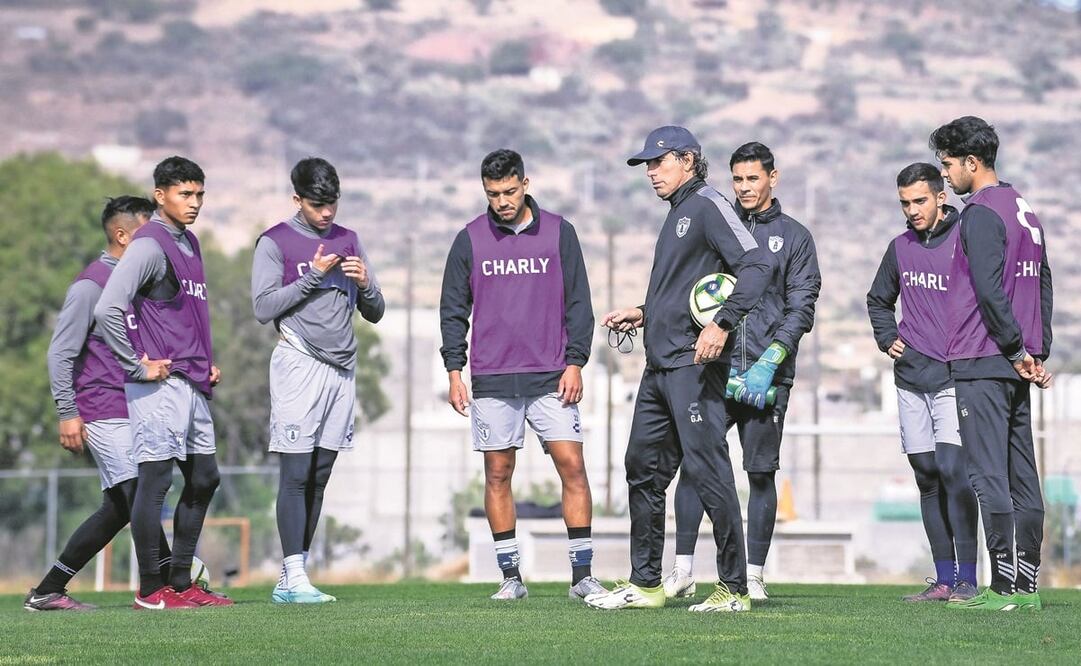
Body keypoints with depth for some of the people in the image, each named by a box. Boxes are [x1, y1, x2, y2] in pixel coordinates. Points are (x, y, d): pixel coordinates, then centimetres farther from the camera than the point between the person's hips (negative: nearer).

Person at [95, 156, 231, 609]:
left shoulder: (189, 243, 17)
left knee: (204, 478, 13)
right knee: (155, 480, -7)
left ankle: (181, 584, 20)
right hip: (160, 385, -10)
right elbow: (107, 310, -23)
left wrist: (207, 363, 17)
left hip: (192, 385, 10)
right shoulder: (149, 246, -12)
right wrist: (137, 366, -18)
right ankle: (150, 590, -2)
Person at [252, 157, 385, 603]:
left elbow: (374, 313, 17)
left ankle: (288, 581, 7)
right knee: (296, 474, -10)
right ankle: (294, 578, -13)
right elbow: (263, 307, -8)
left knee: (319, 477, 4)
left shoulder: (348, 241, 16)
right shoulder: (275, 243, 1)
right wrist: (313, 277, -13)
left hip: (342, 367, 6)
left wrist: (364, 284, -4)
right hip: (299, 366, -6)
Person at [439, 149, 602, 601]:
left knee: (572, 466, -7)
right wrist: (454, 371, 2)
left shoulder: (558, 233, 4)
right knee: (498, 474, 2)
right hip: (492, 382, 1)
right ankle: (511, 576, 9)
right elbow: (453, 309, 9)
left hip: (551, 377, -1)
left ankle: (582, 575, -3)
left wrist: (575, 363, -2)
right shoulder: (470, 240, 5)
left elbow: (578, 302, 6)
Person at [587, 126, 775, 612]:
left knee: (706, 470, -10)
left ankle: (734, 588, -6)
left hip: (694, 364, -10)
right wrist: (642, 315, 24)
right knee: (643, 468, 12)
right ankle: (645, 584, 19)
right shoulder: (678, 213, 21)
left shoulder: (706, 206, -9)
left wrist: (722, 324, -28)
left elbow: (759, 264, -21)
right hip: (660, 365, 10)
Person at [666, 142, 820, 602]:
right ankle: (682, 570, -4)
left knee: (762, 473, 1)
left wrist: (768, 364, -11)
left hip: (767, 377, -1)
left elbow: (801, 309, 1)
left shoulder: (794, 237, 8)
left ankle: (754, 575, 7)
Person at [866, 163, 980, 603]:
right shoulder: (900, 248, 12)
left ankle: (967, 578, -12)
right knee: (926, 477, 5)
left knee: (953, 469, -15)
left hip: (955, 378, -6)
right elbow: (878, 300, 28)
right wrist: (887, 338, 12)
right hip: (910, 380, 6)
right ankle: (943, 578, 9)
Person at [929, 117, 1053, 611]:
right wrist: (1038, 353, 14)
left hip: (981, 365, -9)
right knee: (1022, 478, 9)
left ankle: (1005, 586, -12)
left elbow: (989, 290, -19)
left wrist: (1016, 351, -14)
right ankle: (1026, 583, 11)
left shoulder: (981, 214, -11)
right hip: (1018, 365, 9)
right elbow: (1043, 283, 18)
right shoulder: (1026, 212, 17)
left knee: (988, 477, -9)